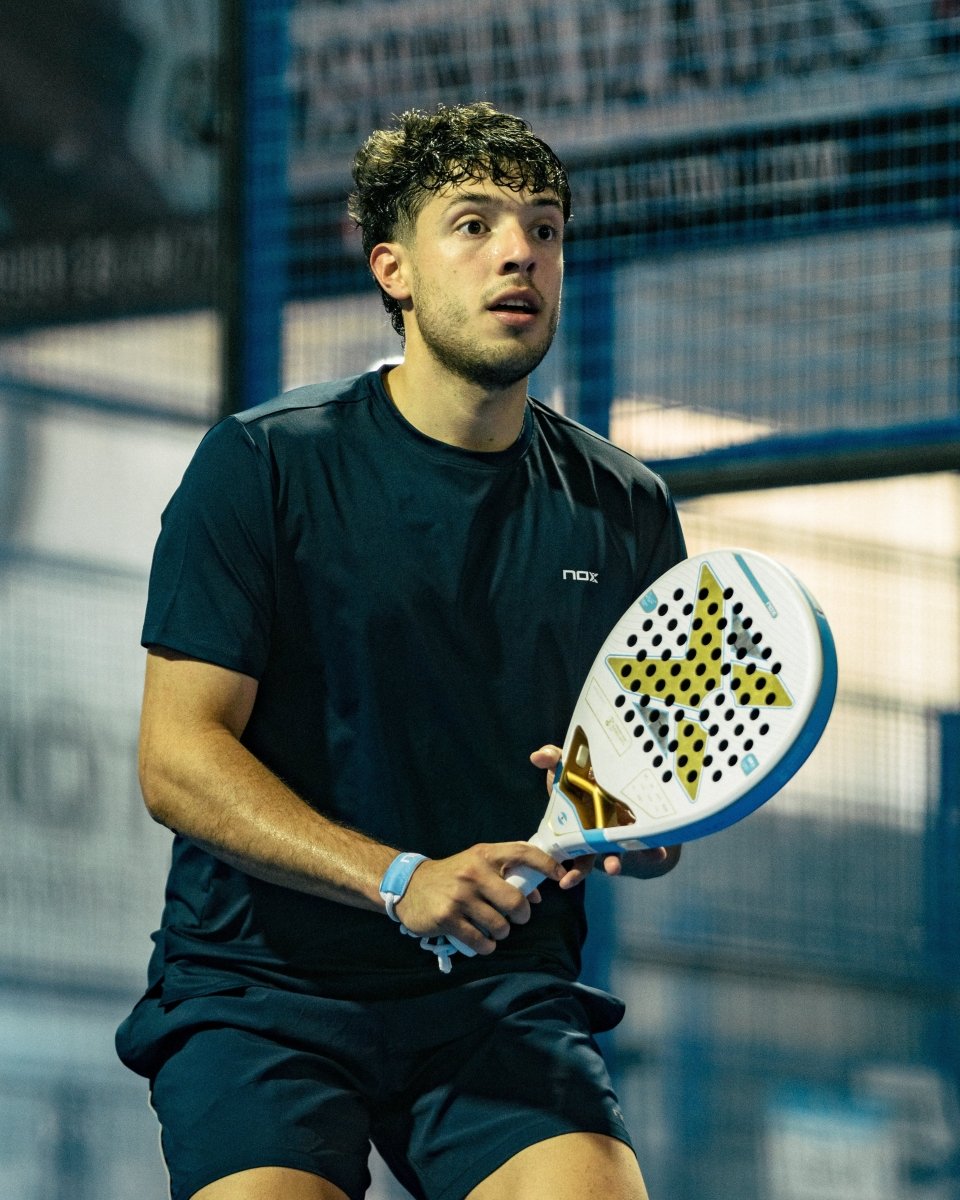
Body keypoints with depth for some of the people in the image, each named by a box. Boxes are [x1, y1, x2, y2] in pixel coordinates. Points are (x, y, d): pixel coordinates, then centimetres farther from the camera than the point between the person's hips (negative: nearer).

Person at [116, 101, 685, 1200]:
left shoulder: (626, 512, 9)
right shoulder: (263, 466, -1)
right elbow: (177, 759, -8)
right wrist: (401, 880, -20)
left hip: (506, 994, 2)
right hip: (260, 986, -2)